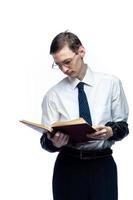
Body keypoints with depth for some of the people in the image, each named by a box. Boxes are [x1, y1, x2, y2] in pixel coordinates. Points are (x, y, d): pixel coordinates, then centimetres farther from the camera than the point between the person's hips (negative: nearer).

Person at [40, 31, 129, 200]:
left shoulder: (111, 84, 1)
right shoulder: (53, 95, 2)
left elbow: (123, 126, 4)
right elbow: (46, 140, 1)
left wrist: (110, 131, -18)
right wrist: (54, 142, -22)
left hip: (103, 164, 0)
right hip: (68, 167, 0)